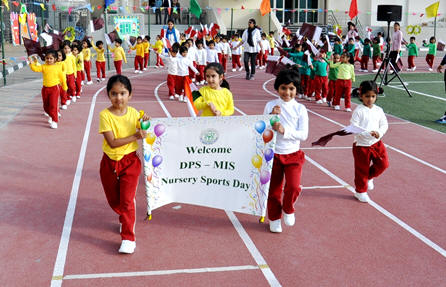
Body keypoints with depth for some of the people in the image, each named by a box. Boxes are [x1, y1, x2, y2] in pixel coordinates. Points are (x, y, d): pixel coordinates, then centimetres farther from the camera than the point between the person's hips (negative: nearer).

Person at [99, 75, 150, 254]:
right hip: (109, 163, 0)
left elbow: (143, 132, 8)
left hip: (130, 161, 0)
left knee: (127, 200, -7)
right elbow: (112, 143, -21)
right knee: (113, 200, 15)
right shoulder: (105, 115, -14)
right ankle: (124, 218, 46)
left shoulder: (133, 113, -4)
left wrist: (145, 123, -13)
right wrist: (135, 136, -27)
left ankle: (128, 238, 1)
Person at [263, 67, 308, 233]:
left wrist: (285, 130, -22)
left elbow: (303, 134, -10)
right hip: (273, 154, 1)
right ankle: (274, 218, 32)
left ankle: (288, 210, 17)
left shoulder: (300, 109, -3)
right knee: (274, 190, 10)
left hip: (293, 154, -1)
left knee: (293, 187, -14)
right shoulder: (270, 106, -2)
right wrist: (271, 117, -19)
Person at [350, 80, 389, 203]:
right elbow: (354, 127, -18)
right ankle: (360, 191, 24)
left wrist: (379, 133, -15)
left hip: (376, 143, 5)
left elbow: (384, 124, 6)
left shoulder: (378, 110, 4)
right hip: (361, 145, -4)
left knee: (383, 164, 0)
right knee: (361, 169, 6)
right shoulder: (358, 111, -12)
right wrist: (368, 133, -28)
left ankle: (369, 176, 29)